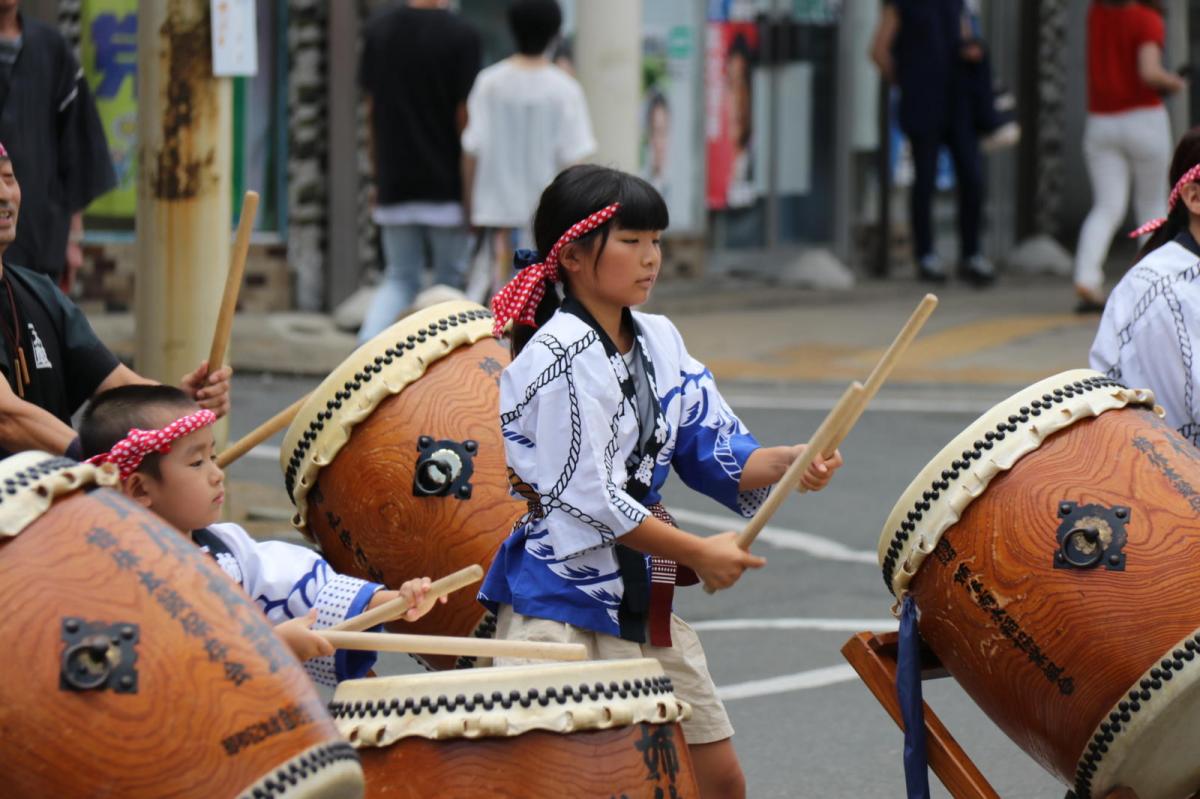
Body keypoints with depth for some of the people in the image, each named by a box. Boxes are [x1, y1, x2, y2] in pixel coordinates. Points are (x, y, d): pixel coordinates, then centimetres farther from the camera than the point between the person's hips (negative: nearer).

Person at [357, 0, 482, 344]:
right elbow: (464, 116, -10)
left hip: (394, 187, 4)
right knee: (450, 279, 10)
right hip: (445, 187, -4)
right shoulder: (460, 35, -11)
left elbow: (371, 111, 8)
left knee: (400, 279, 11)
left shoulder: (378, 29, 3)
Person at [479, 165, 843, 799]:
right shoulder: (557, 359, -16)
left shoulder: (659, 343, 8)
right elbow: (587, 498, -18)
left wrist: (787, 463, -13)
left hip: (642, 599, 8)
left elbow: (716, 452, 8)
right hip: (559, 609, -8)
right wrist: (699, 554, -11)